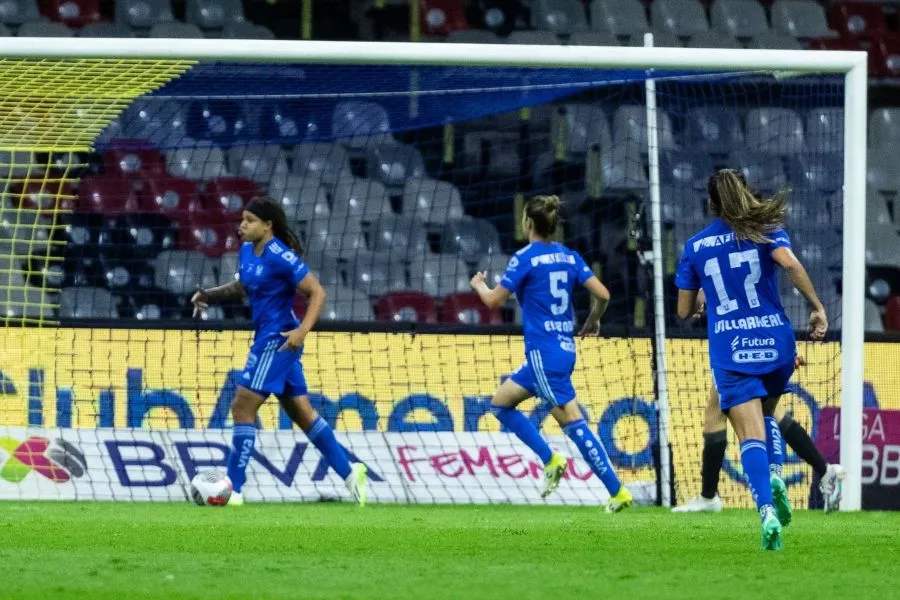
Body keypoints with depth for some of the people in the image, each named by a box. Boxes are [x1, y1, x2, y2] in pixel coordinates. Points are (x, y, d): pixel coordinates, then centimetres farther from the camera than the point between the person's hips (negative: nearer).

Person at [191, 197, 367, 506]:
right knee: (301, 412, 14)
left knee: (242, 407, -9)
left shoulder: (281, 257, -18)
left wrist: (303, 330, -28)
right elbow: (241, 286, 25)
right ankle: (349, 472, 20)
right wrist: (209, 295, 9)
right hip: (267, 338, 10)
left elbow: (317, 292, -17)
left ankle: (234, 489, -7)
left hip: (279, 340, -10)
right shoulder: (247, 251, 8)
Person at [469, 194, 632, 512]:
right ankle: (550, 460, 7)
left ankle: (617, 491, -10)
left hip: (544, 352, -8)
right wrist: (593, 321, 22)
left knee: (572, 421, -8)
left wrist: (478, 284, 16)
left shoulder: (525, 258, -10)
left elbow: (495, 299, -6)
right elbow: (601, 294, 3)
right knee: (501, 402, 16)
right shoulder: (569, 256, 8)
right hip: (565, 349, 8)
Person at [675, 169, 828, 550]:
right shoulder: (766, 230, 6)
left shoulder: (695, 247, 10)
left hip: (730, 351, -1)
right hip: (775, 342, 1)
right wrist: (817, 307, -11)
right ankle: (775, 475, -3)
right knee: (766, 416, 25)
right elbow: (789, 262, -16)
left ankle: (766, 508, -30)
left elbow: (684, 310, 14)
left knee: (751, 434, -8)